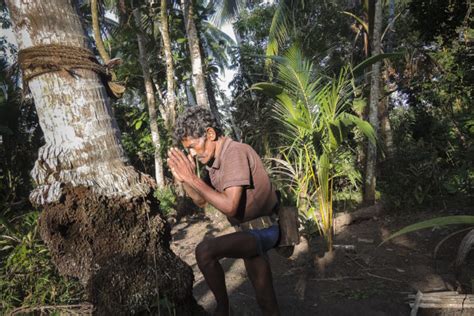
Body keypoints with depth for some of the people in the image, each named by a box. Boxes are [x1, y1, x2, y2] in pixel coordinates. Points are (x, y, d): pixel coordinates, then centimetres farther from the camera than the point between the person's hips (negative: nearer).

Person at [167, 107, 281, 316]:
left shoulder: (235, 152, -21)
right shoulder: (215, 160, 5)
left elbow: (230, 206, -29)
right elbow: (201, 201, 12)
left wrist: (193, 178, -25)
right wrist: (183, 179, -5)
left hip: (261, 231, -9)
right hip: (251, 232, 9)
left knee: (205, 251, -27)